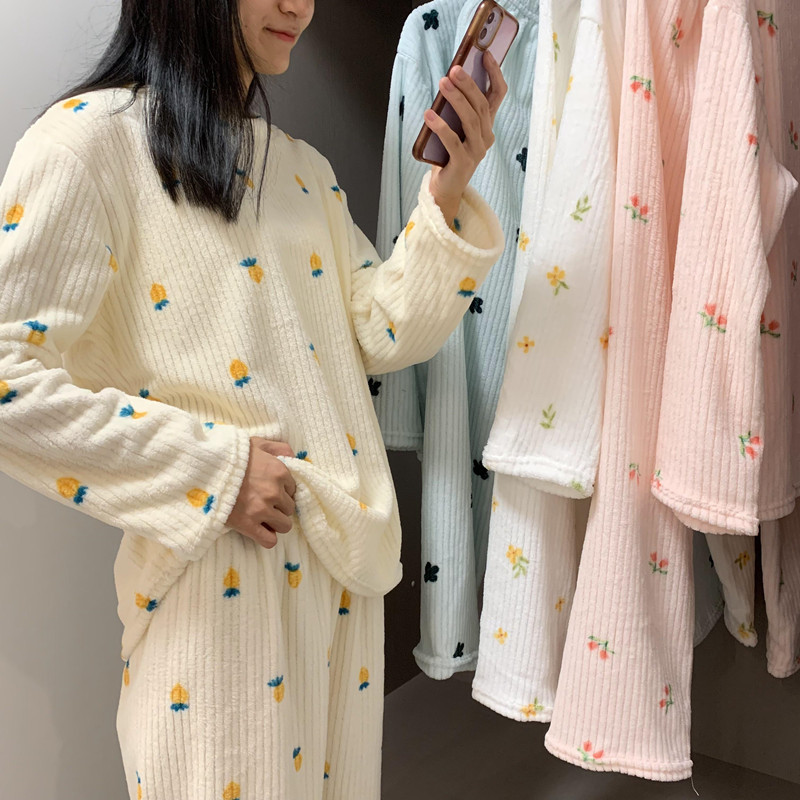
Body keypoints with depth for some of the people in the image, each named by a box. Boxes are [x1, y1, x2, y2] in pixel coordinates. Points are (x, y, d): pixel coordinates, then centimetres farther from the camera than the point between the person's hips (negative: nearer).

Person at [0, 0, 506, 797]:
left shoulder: (303, 166, 15)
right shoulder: (92, 140, -9)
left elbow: (381, 332, 7)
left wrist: (448, 195, -6)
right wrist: (214, 470, -18)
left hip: (340, 556, 7)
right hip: (218, 574, -7)